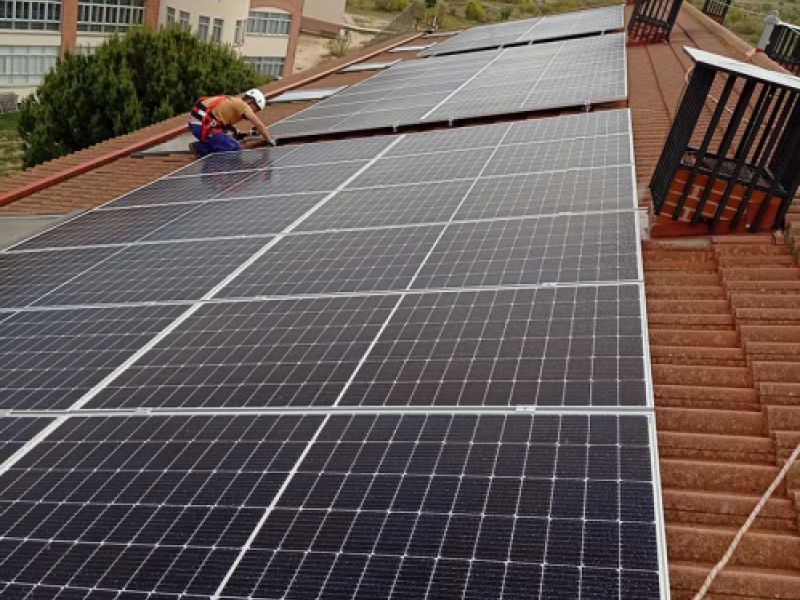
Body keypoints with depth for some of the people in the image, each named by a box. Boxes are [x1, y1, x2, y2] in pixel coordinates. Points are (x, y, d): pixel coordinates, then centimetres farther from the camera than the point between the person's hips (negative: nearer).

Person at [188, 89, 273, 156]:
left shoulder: (235, 102, 21)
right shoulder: (243, 105, -4)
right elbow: (259, 125, -5)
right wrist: (269, 141, 4)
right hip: (203, 126, -10)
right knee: (235, 149, -10)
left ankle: (200, 146, 10)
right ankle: (201, 149, -12)